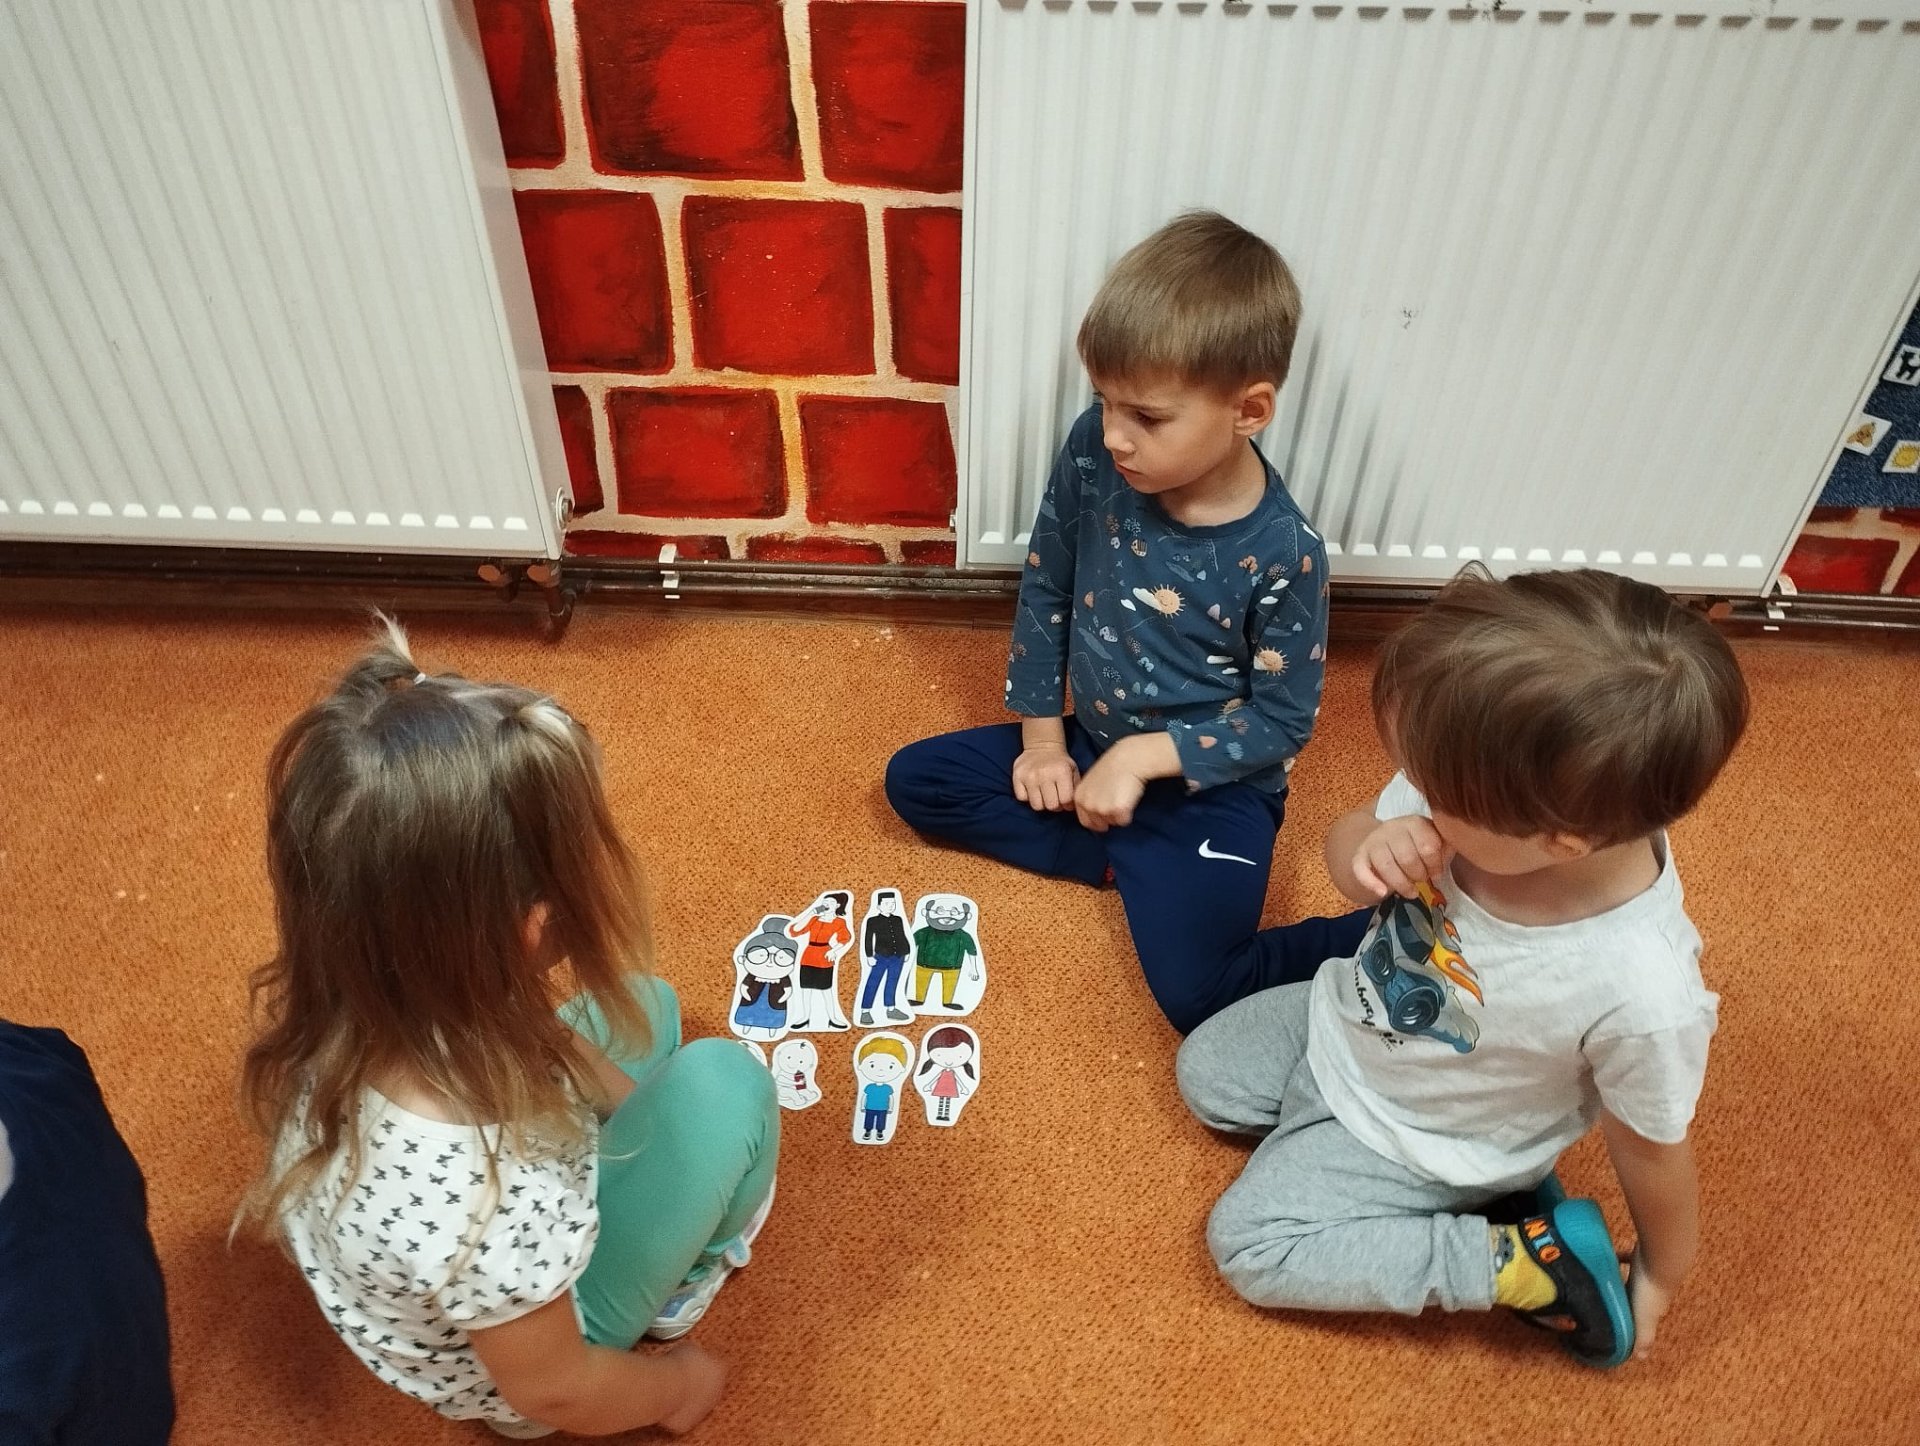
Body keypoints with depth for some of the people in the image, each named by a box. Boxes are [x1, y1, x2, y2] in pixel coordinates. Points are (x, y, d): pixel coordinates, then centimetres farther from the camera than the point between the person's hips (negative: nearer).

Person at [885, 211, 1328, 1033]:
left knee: (1197, 996, -22)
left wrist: (1143, 757, -24)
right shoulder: (1093, 453, -15)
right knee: (915, 781, 1)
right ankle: (1128, 861, -3)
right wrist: (1041, 734, 0)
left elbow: (1284, 719, -15)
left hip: (1208, 785, -6)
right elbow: (1045, 585, 0)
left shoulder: (1281, 552, -26)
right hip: (1089, 745, 6)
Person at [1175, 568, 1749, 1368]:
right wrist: (1371, 850, -37)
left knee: (1248, 1247, -3)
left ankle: (1528, 1260, 2)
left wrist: (1660, 1279, -1)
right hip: (1341, 1018, 5)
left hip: (1412, 1139, -5)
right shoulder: (1480, 796, -31)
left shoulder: (1642, 994, -41)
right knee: (1203, 1075, 18)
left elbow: (1652, 1149, -20)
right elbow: (1346, 838, -12)